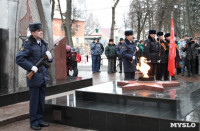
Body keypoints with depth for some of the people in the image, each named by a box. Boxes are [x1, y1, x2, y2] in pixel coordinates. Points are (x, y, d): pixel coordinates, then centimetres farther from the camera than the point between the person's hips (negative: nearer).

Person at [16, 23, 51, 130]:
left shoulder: (43, 44, 11)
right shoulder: (28, 44, -9)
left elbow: (47, 60, 19)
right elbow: (19, 59, -15)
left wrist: (49, 57, -3)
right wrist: (31, 67, -20)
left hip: (43, 76, 7)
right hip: (34, 77, -7)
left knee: (41, 100, 13)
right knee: (34, 100, 3)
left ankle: (39, 120, 25)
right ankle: (34, 122, 15)